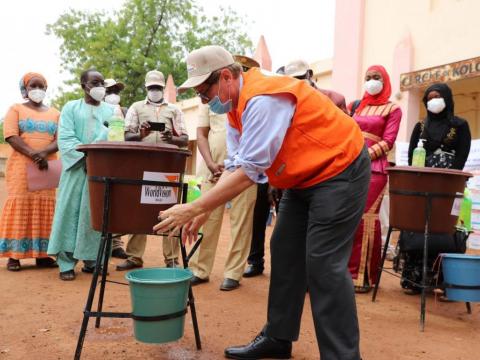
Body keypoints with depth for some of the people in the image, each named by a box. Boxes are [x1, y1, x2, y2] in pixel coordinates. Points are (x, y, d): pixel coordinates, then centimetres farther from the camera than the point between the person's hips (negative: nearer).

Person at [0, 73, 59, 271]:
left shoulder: (55, 113, 15)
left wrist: (44, 152, -17)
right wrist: (33, 154, -20)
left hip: (47, 166, 3)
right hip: (21, 166, -3)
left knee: (44, 207, 1)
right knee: (19, 206, -6)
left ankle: (41, 254, 5)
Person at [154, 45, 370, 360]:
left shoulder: (262, 99, -27)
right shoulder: (237, 106, 4)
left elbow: (249, 171, -30)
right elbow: (234, 166, 4)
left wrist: (194, 208, -27)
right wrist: (204, 212, -5)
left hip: (339, 170, -10)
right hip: (304, 177, 10)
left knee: (323, 263, -12)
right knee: (285, 253, 10)